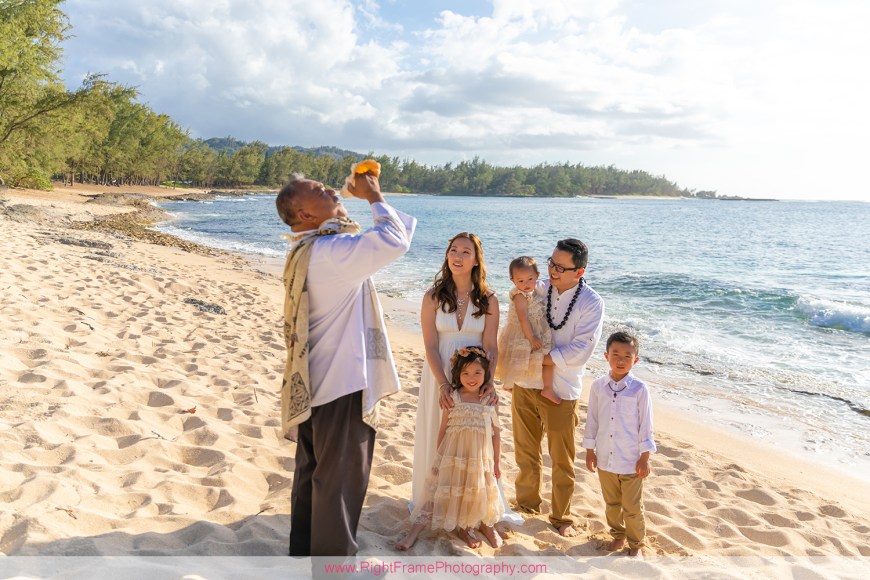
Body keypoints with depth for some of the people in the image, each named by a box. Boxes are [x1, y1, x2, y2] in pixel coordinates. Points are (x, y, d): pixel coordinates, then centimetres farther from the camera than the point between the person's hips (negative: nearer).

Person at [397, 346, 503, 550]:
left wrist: (496, 462, 8)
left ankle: (486, 524, 40)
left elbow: (495, 433, 5)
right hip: (453, 456, -1)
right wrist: (440, 456, 1)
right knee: (441, 493, -1)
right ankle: (414, 533, 3)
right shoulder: (453, 398, -7)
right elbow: (443, 430, -1)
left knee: (481, 491, 14)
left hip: (481, 457, 2)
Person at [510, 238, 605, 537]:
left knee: (561, 459, 10)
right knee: (525, 451, 17)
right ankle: (527, 502, 39)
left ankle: (561, 517, 29)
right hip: (524, 385, 4)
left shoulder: (591, 303, -11)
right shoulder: (537, 290, 0)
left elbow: (578, 353, -18)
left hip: (560, 391, -3)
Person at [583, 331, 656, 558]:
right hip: (605, 458, 3)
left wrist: (644, 457, -6)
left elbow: (646, 425, -7)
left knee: (632, 507, 9)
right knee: (611, 503, 20)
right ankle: (618, 535, 41)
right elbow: (592, 419, 5)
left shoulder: (639, 389, -12)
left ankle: (636, 544, 29)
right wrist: (590, 450, 7)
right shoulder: (598, 386, -3)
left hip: (631, 461, -3)